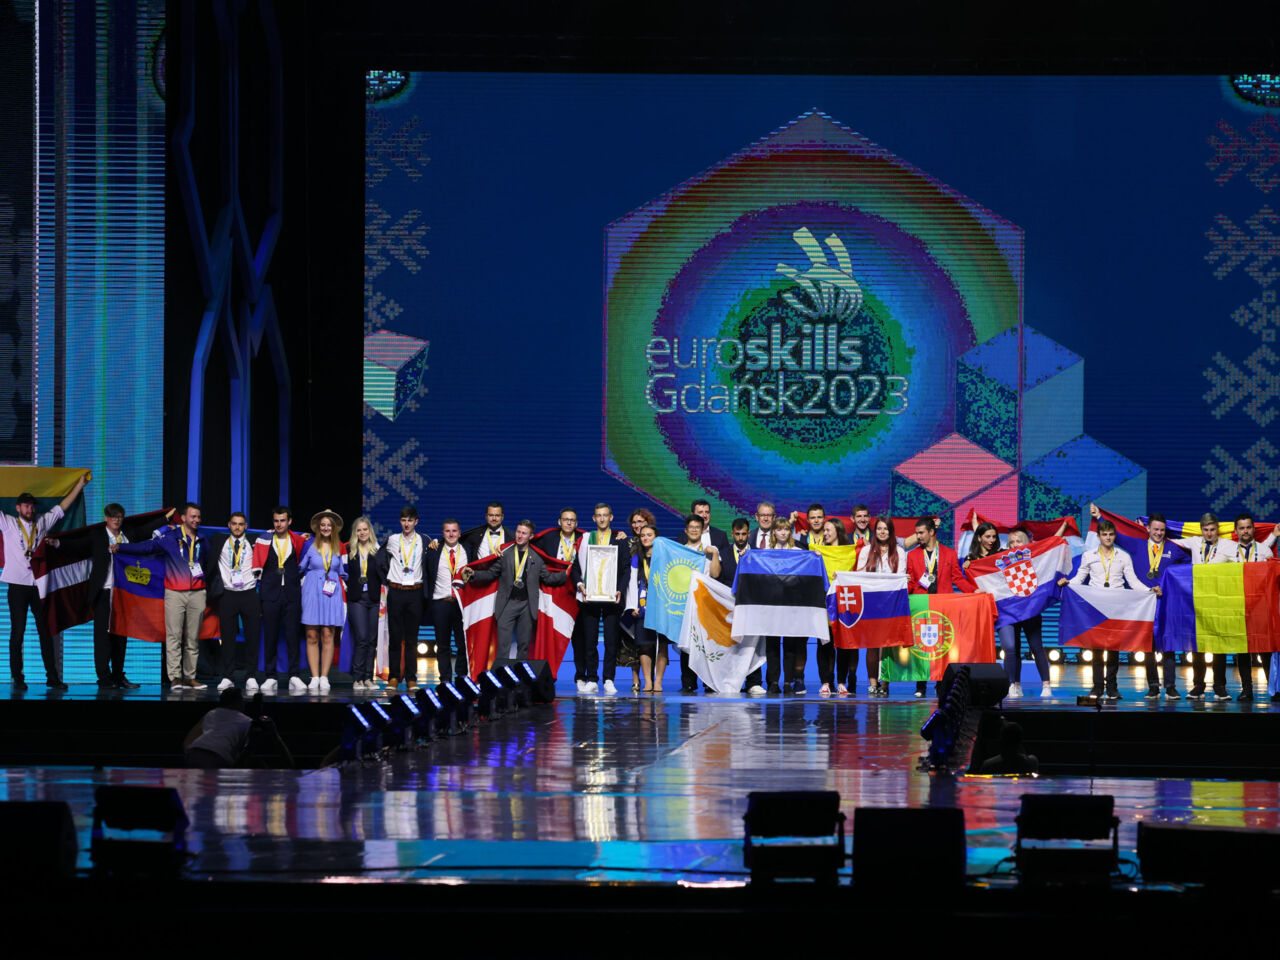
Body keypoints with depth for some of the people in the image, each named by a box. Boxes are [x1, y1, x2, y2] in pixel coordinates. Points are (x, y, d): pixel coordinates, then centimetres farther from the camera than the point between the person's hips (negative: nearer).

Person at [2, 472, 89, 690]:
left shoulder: (42, 523, 13)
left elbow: (62, 507, 20)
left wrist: (80, 485, 21)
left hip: (39, 584, 3)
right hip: (18, 584, -3)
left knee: (46, 631, 2)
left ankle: (52, 677, 3)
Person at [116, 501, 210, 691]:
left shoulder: (203, 540, 13)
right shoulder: (169, 537, 1)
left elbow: (210, 562, 22)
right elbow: (146, 547, -4)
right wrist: (121, 547, -14)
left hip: (197, 594, 3)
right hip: (175, 594, -3)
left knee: (192, 638, 4)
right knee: (174, 636, -8)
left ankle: (190, 677, 8)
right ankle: (174, 678, -10)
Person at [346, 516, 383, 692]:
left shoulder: (378, 551, 5)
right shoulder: (349, 550, 5)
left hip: (374, 598, 1)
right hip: (357, 598, -1)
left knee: (372, 640, 3)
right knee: (361, 639, -9)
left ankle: (368, 678, 9)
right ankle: (357, 679, -5)